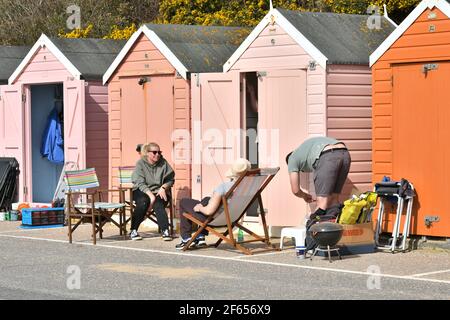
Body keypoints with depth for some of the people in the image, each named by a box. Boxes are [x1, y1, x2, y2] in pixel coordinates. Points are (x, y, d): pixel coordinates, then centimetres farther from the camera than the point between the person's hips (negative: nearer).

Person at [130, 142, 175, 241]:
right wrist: (151, 195, -25)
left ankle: (165, 230, -32)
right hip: (142, 192, -1)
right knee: (143, 202, -32)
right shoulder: (141, 163, -3)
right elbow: (140, 183, -13)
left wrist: (163, 187, -11)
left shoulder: (163, 163, 4)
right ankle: (133, 231, -22)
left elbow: (170, 179, 9)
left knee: (158, 203, -31)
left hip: (159, 192, 1)